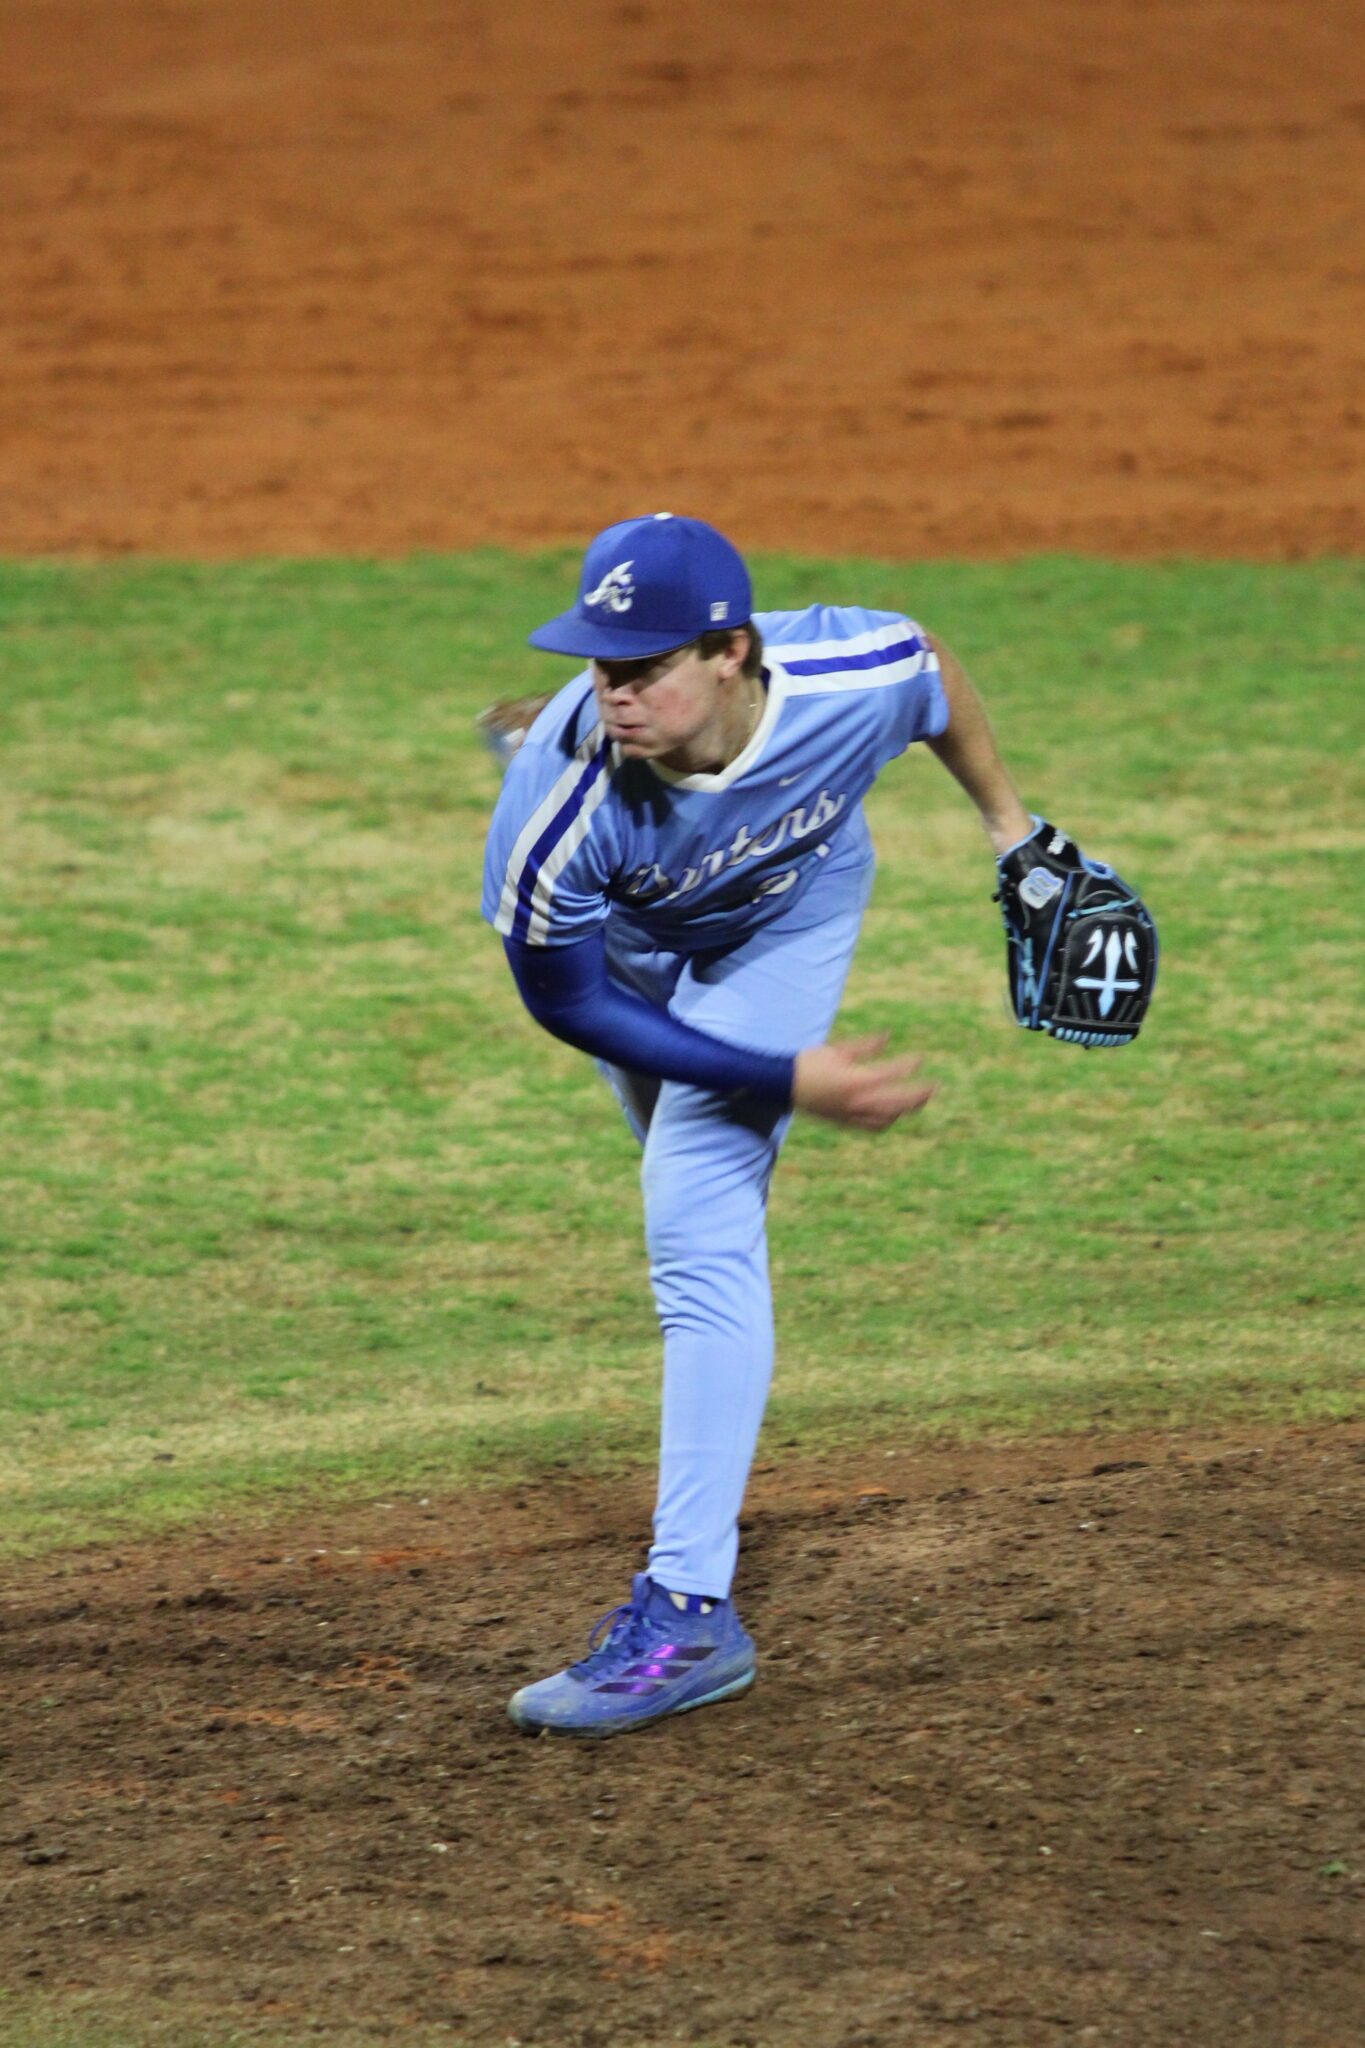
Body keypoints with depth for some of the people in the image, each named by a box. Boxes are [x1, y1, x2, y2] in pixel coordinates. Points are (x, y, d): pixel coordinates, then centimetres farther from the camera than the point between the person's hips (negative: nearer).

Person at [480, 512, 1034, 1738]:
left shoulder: (863, 677, -39)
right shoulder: (562, 808, -43)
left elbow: (937, 679, -13)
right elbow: (567, 1000, -26)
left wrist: (1009, 820, 2)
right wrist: (787, 1080, -33)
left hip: (785, 922, -1)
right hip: (625, 939, 1)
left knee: (700, 1229, -16)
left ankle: (690, 1608, -20)